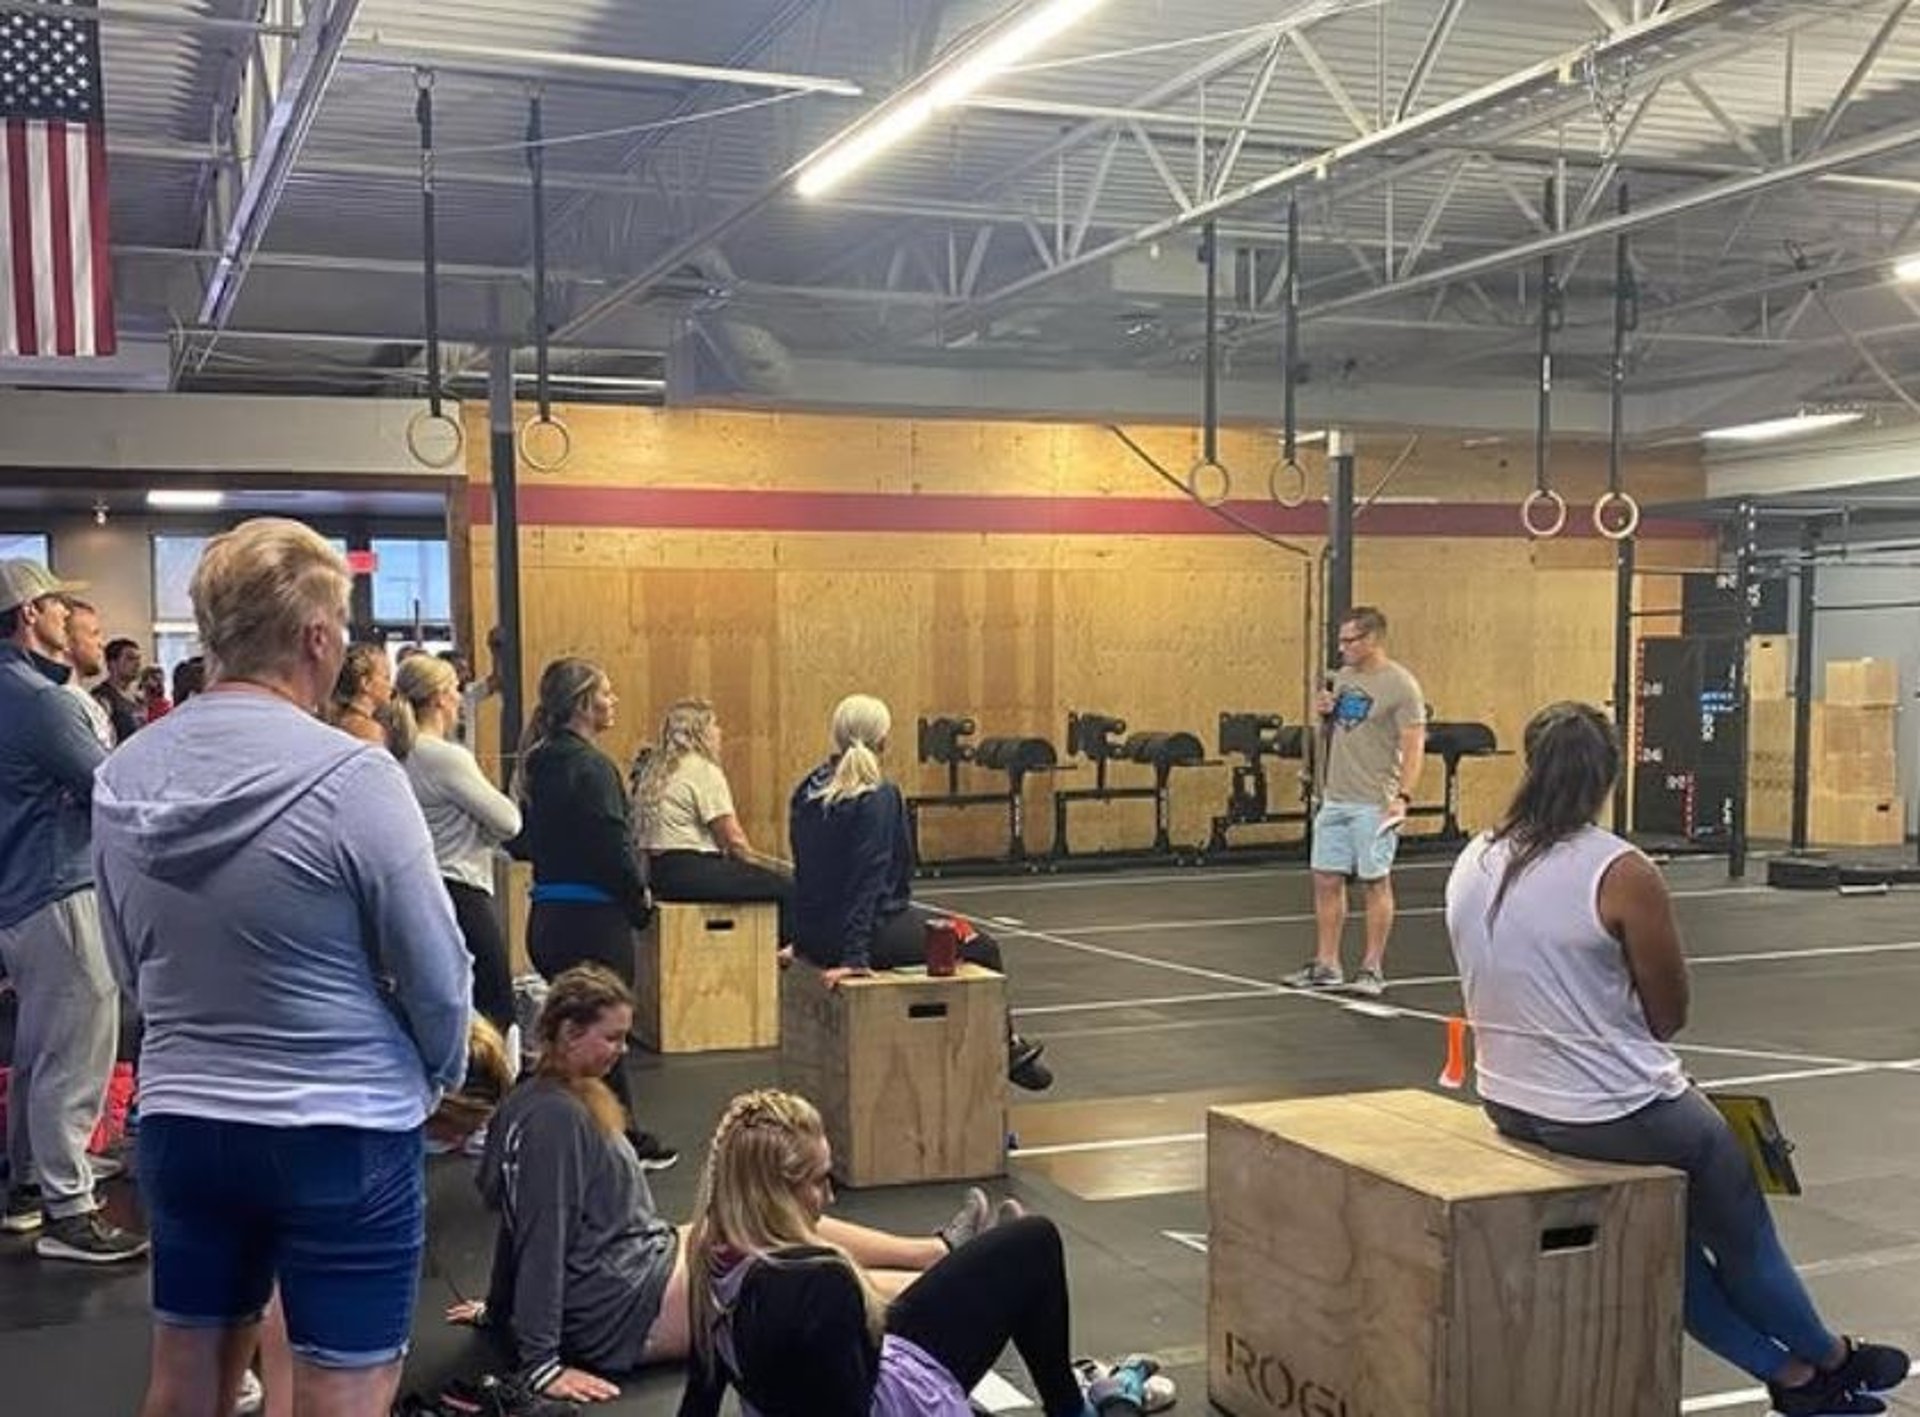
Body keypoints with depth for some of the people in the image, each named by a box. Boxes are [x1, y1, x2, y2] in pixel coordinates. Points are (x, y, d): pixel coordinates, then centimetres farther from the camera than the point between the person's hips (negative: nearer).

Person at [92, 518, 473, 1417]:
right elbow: (434, 971, -12)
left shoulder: (123, 775, 0)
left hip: (180, 1121, 6)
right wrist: (445, 1074, 8)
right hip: (343, 1132, -6)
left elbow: (130, 966, 11)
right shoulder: (350, 776, -19)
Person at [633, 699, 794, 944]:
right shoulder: (703, 770, -10)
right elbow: (733, 839, -12)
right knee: (785, 890, -8)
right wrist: (757, 868, 7)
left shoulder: (655, 770, 17)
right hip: (691, 873, -10)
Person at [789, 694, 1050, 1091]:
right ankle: (1006, 1048, 26)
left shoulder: (809, 790, 6)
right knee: (981, 947, 9)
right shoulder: (878, 797, -17)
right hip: (871, 930, -9)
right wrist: (855, 957, -25)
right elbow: (868, 877, -23)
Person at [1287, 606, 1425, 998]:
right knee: (1326, 880, 8)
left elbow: (1414, 746, -13)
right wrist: (1323, 715, 0)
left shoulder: (1401, 685, -9)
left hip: (1373, 805, -7)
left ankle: (1372, 969, 10)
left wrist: (1403, 796, -23)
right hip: (1334, 800, 7)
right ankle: (1326, 966, 16)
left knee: (1375, 882, 2)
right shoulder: (1341, 678, 12)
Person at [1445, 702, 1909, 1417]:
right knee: (1740, 1235, 21)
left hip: (1510, 1107, 6)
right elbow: (1670, 1015, -10)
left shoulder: (1471, 866, -2)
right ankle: (1828, 1359, 45)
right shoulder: (1622, 874, -21)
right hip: (1616, 1111, -6)